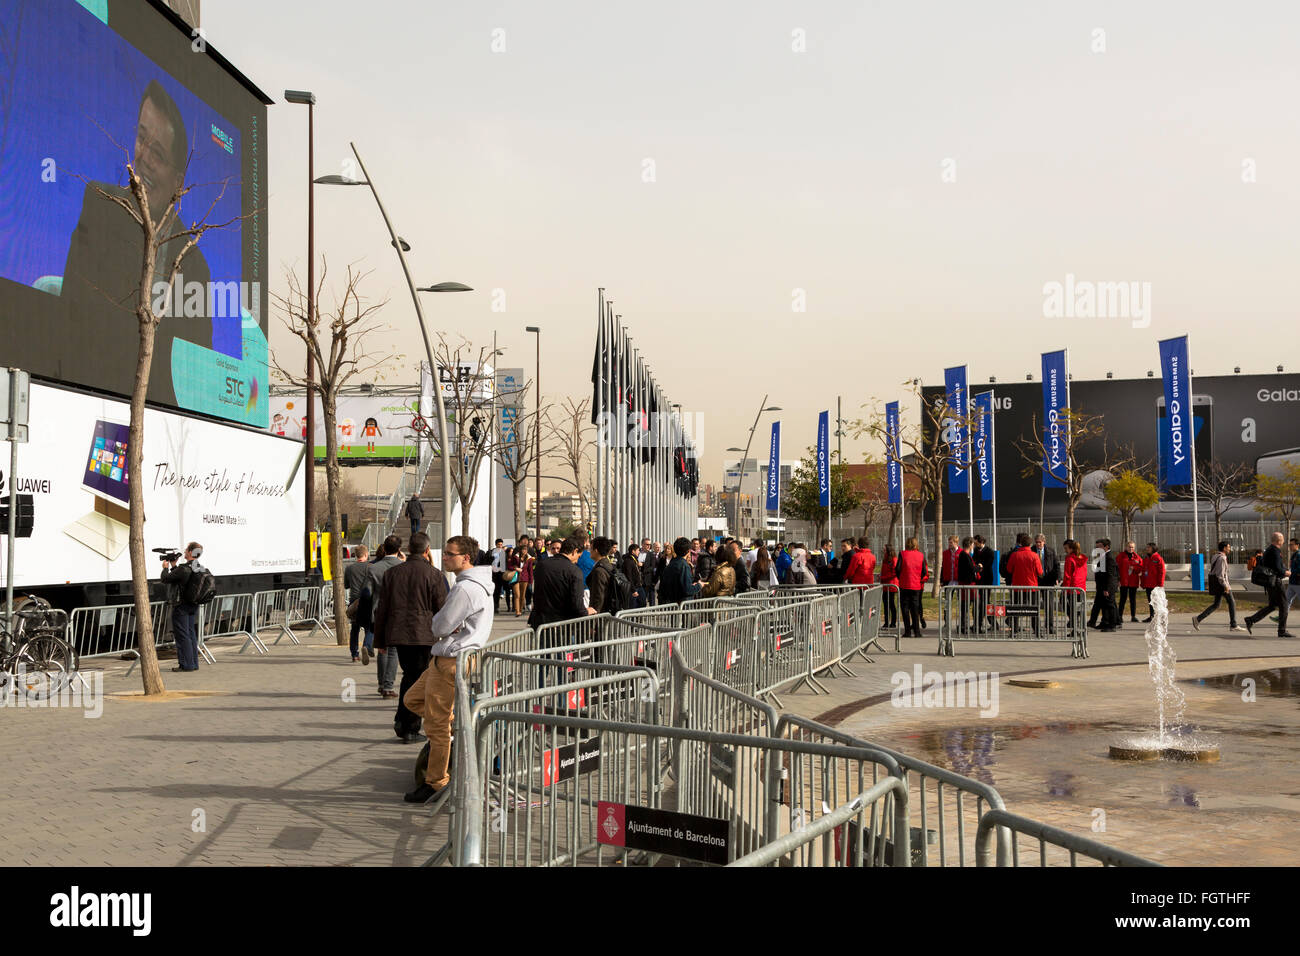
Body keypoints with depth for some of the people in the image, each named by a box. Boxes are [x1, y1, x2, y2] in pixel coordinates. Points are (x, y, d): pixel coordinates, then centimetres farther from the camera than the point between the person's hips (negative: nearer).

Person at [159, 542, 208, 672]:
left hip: (181, 606, -8)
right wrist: (174, 566, 16)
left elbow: (165, 579, -13)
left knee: (182, 635, -2)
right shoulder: (200, 569, 5)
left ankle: (186, 664, 0)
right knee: (191, 634, 14)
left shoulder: (184, 569, -21)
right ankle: (193, 663, 18)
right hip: (193, 606, 8)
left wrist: (165, 568, 3)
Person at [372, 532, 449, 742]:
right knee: (419, 680, 5)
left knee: (408, 675, 20)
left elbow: (382, 609, 8)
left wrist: (380, 640, 14)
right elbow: (442, 607, -6)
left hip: (397, 634, 4)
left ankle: (401, 720, 11)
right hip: (423, 635, -4)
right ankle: (411, 729, 7)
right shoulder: (433, 575, -6)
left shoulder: (392, 573, 6)